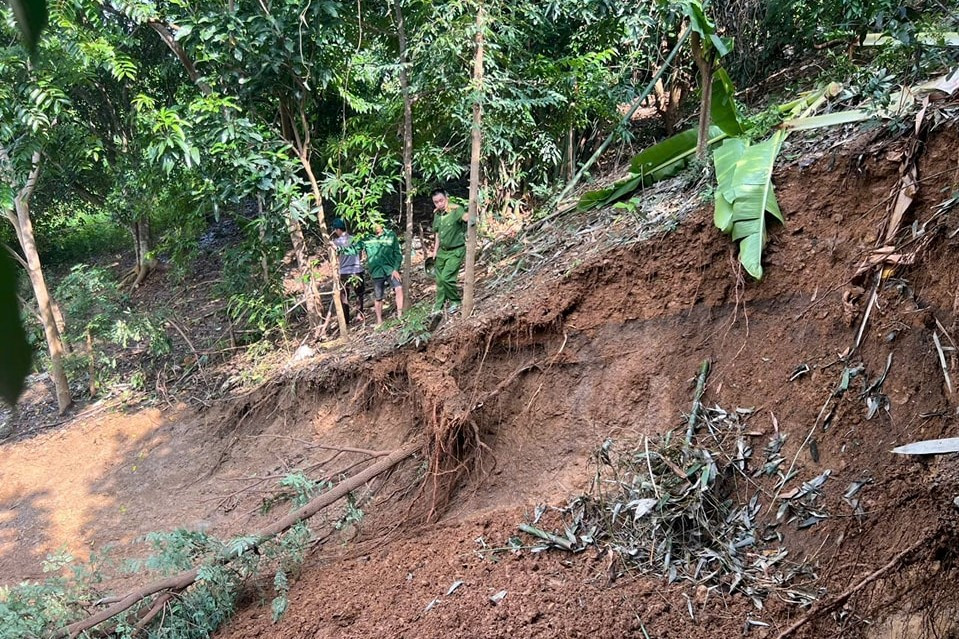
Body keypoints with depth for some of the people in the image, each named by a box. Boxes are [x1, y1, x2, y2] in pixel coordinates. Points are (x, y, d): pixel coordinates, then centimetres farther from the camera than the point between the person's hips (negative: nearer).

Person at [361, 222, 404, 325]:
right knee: (378, 297, 8)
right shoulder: (366, 238, 0)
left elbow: (398, 253, -1)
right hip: (376, 271, 1)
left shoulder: (390, 235, -2)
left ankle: (399, 315, -15)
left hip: (391, 269, -1)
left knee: (399, 288, -23)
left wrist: (396, 269, -9)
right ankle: (379, 321, 23)